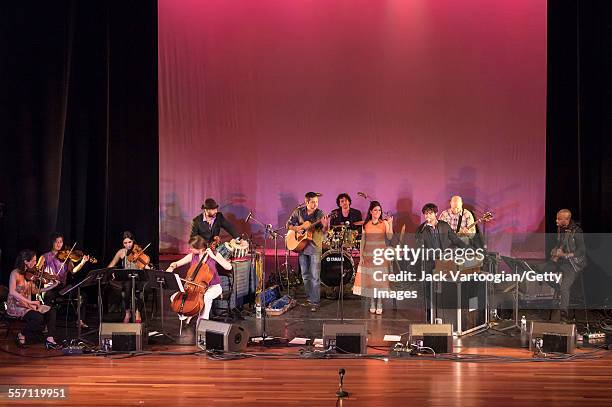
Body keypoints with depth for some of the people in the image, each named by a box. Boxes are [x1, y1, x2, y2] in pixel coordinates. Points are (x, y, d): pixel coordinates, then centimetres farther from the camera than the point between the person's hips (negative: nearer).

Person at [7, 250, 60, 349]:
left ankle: (50, 339, -14)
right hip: (15, 306, -8)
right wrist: (30, 301, -33)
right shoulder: (15, 273, -14)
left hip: (27, 305, 8)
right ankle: (22, 336, -6)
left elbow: (34, 291, 9)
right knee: (38, 317, -30)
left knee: (51, 311, -9)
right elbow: (12, 292, -27)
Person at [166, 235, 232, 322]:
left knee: (206, 297, -40)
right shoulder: (192, 256, 1)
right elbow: (176, 263, 6)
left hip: (213, 286, -4)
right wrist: (171, 267, -19)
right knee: (175, 297, -14)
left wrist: (213, 257, -23)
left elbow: (229, 267, -21)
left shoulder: (214, 254, -9)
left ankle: (203, 319, -20)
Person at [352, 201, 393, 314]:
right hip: (368, 254, 2)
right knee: (370, 278, 2)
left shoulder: (384, 223, 1)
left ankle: (379, 304, 4)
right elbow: (363, 240, 9)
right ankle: (372, 303, 13)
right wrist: (361, 256, 4)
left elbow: (389, 237, -12)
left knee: (380, 278, -3)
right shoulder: (366, 224, 7)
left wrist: (390, 224, -21)